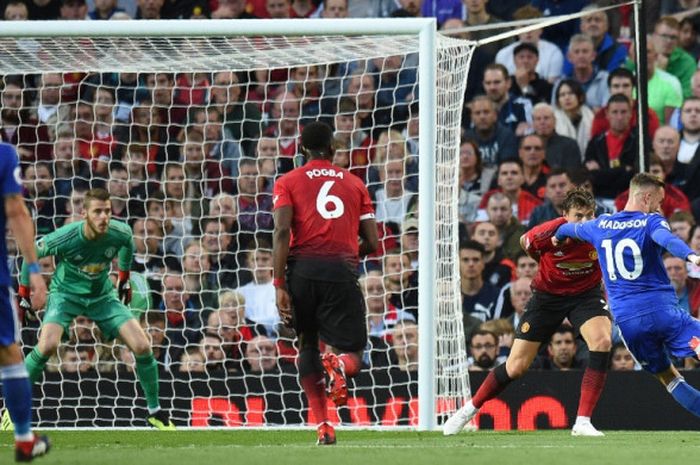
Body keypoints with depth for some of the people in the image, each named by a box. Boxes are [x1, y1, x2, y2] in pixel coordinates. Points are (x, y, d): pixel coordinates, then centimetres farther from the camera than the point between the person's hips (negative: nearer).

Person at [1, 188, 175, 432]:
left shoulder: (120, 233, -20)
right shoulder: (66, 237, -28)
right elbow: (32, 253, -8)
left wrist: (124, 278, 18)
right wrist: (23, 291, -2)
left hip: (103, 294, 3)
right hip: (66, 293, -3)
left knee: (142, 347, -10)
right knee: (47, 346, -29)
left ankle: (155, 412, 10)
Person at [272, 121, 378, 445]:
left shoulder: (287, 183, 11)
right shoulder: (354, 183, 18)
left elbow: (282, 232, -5)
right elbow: (371, 242, 13)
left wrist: (279, 285, -7)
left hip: (302, 268, 0)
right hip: (342, 270, 0)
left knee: (308, 345, 18)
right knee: (352, 354, 5)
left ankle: (323, 427, 6)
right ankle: (339, 366, -35)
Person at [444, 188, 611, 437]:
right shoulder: (548, 233, -27)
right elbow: (525, 242, -1)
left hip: (585, 293, 1)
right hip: (547, 294, -1)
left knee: (602, 341, -29)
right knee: (516, 366, 1)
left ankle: (582, 423, -23)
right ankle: (470, 409, 27)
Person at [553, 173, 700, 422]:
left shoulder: (601, 225, 16)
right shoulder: (651, 222, -1)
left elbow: (572, 228, 37)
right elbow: (667, 240, -25)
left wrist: (558, 235, 60)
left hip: (625, 319, 5)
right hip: (663, 309, -5)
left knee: (668, 377, 13)